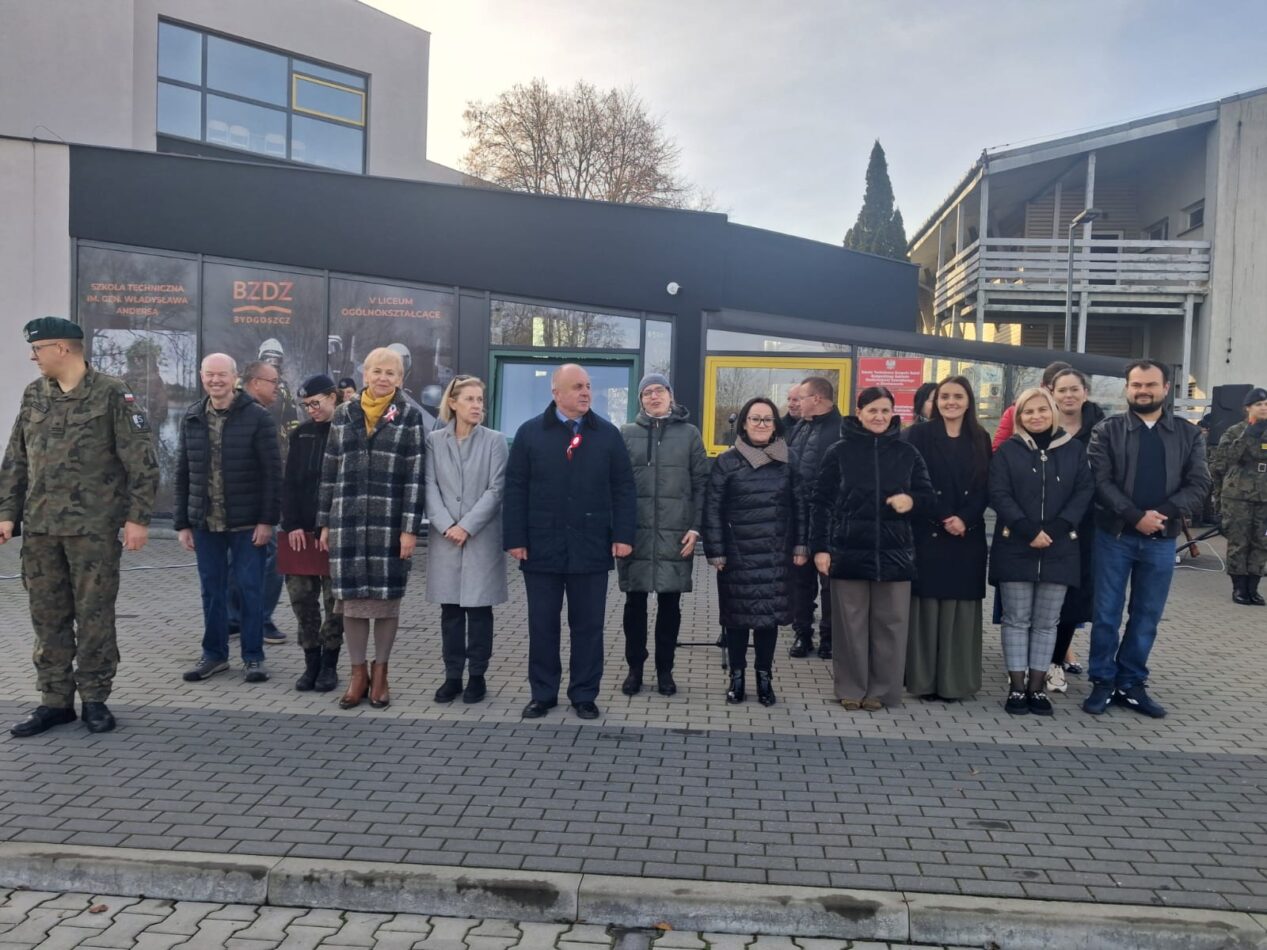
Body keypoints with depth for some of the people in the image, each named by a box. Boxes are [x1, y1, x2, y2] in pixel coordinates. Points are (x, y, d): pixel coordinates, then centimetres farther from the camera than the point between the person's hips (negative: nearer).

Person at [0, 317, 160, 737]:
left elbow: (141, 461, -8)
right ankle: (55, 700, 21)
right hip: (39, 528, 5)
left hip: (94, 527, -5)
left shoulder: (111, 394, -6)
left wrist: (138, 517, -12)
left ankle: (94, 699, 15)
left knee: (94, 616, 2)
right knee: (47, 617, 10)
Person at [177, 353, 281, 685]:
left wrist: (267, 520, -11)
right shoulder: (191, 418, 7)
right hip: (205, 523, 4)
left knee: (250, 589, 3)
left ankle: (253, 656, 14)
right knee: (212, 589, 11)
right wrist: (182, 523, 7)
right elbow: (183, 474, 10)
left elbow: (272, 472, -7)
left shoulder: (257, 416, -6)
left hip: (247, 523, -4)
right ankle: (214, 654, 24)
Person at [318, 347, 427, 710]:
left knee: (386, 598, 5)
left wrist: (410, 528, -11)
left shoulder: (410, 417, 1)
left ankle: (380, 672, 19)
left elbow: (415, 477, -4)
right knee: (351, 598, 5)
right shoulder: (343, 415, 10)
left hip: (390, 523, -2)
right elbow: (329, 472, 11)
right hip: (348, 521, 3)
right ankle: (357, 673, 18)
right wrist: (325, 522, 8)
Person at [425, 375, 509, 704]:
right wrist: (446, 526, -13)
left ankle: (477, 676, 13)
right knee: (450, 610, 7)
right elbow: (430, 487, 0)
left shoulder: (494, 441, 1)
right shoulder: (434, 440, 5)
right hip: (445, 538, 2)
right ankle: (452, 675, 17)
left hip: (482, 538, -1)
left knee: (479, 609, 3)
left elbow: (496, 489, -5)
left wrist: (467, 526, -12)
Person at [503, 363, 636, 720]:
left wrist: (623, 535, -4)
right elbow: (515, 489, 2)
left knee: (588, 626, 7)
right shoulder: (530, 433, 4)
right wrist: (515, 538, -4)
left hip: (591, 548, 0)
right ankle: (542, 694, 21)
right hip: (542, 547, 0)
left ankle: (584, 695, 19)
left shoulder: (608, 434, 5)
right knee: (542, 625, 8)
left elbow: (623, 489, 4)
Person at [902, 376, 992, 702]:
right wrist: (943, 520, -13)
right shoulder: (918, 436, 1)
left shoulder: (980, 440, 12)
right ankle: (923, 678, 6)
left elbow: (985, 489, 6)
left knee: (960, 608, 4)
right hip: (927, 534, -3)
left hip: (968, 537, 3)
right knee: (927, 607, -2)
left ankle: (956, 679, 13)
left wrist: (965, 519, -11)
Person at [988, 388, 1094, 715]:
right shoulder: (1007, 451, 4)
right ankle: (1016, 687, 7)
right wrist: (1029, 530, -16)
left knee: (1047, 621, 6)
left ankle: (1036, 686, 14)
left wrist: (1055, 529, -12)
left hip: (1059, 548, 2)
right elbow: (999, 494, -5)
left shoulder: (1074, 449, 8)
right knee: (1017, 619, 2)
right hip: (1015, 547, -1)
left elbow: (1084, 492, 1)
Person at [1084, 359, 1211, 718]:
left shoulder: (1189, 435, 6)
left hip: (1161, 540, 2)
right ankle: (1103, 682, 16)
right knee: (1106, 613, 4)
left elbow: (1199, 484, -1)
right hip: (1114, 536, -2)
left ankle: (1132, 684, 22)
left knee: (1147, 617, 9)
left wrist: (1163, 513, -16)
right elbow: (1101, 480, -9)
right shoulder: (1107, 430, -1)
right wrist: (1136, 516, -19)